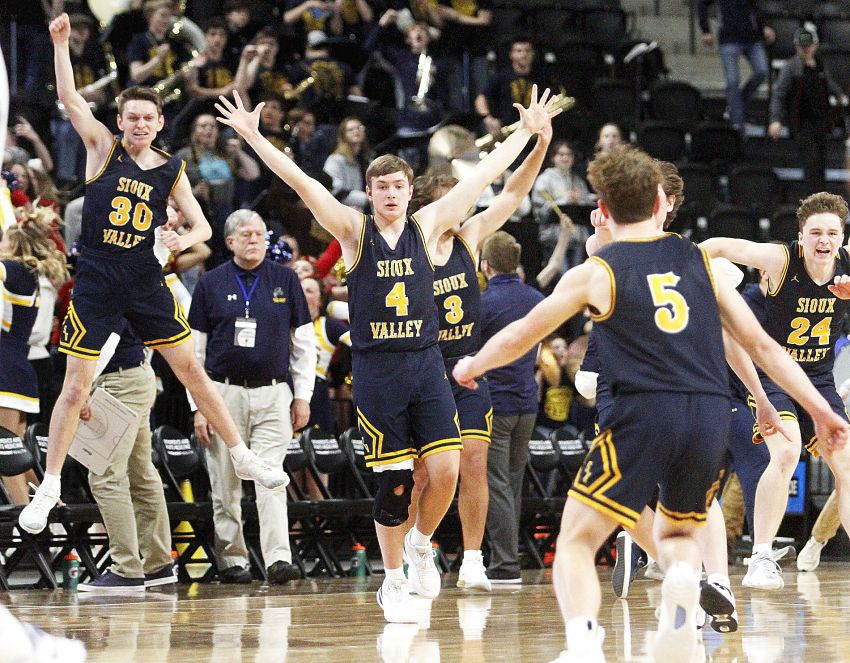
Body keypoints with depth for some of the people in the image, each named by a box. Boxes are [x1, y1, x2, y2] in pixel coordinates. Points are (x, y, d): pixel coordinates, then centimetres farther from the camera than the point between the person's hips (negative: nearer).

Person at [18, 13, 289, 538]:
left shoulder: (172, 171, 4)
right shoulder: (104, 148, -1)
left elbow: (203, 226, 6)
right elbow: (69, 98, -10)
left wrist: (184, 239, -17)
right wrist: (61, 43, -19)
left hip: (147, 285, 2)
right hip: (96, 283, -2)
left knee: (192, 370, 7)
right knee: (76, 387, -2)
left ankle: (244, 458, 17)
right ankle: (49, 488, 5)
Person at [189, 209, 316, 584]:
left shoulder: (285, 280, 7)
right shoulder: (211, 284, 5)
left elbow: (304, 343, 11)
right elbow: (195, 350, 6)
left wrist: (303, 396, 4)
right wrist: (198, 407, 0)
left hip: (272, 395, -1)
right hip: (224, 394, 1)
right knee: (225, 486, 3)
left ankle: (278, 558, -18)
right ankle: (232, 560, 11)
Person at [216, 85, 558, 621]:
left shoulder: (427, 226, 6)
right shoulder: (354, 231, 0)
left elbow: (482, 177, 9)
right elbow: (300, 181, -8)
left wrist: (527, 132, 11)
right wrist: (253, 137, -15)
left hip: (426, 364, 2)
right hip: (376, 370, -2)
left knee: (445, 469, -10)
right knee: (394, 480, -2)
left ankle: (421, 543, 19)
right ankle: (394, 582, 14)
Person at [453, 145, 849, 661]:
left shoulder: (596, 273, 7)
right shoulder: (700, 260, 15)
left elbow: (519, 337, 18)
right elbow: (762, 345, 14)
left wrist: (472, 366, 38)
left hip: (643, 415, -3)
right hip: (712, 416, 4)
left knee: (576, 541, 4)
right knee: (676, 533, 27)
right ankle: (683, 579, -10)